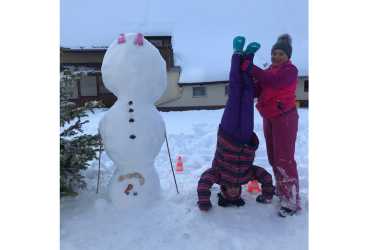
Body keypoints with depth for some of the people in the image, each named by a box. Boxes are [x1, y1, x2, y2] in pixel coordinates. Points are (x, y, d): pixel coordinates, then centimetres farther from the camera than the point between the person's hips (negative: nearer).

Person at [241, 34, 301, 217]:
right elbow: (257, 90, 5)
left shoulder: (290, 70, -8)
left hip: (285, 117, -8)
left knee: (284, 159, -9)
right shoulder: (269, 71, 15)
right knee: (273, 158, 14)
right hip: (269, 118, 8)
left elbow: (272, 81, -28)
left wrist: (249, 68, -26)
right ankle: (281, 191, 30)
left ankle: (292, 201, -1)